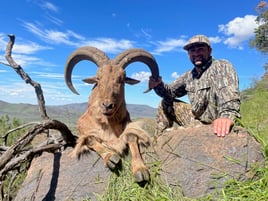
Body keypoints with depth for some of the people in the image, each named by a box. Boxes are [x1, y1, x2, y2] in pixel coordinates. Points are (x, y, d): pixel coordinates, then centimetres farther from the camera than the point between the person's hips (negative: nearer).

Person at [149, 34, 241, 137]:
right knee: (166, 103, 10)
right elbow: (171, 91, 16)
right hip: (197, 119, 7)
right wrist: (158, 85, -7)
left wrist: (227, 115, -52)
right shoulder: (189, 76, 8)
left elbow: (228, 92, -33)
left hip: (216, 124, -7)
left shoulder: (222, 66, -14)